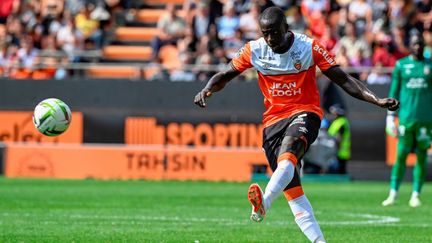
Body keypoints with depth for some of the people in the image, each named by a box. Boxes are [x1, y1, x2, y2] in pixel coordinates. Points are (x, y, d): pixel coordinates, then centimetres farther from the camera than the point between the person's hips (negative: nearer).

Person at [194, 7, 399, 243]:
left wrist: (377, 100, -15)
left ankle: (263, 202, -58)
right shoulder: (254, 50, 1)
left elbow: (344, 80, -5)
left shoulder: (309, 47, -6)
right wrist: (207, 90, -10)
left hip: (304, 112, -4)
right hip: (273, 120, 4)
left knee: (288, 150, -37)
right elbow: (225, 75, 12)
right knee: (292, 191, -5)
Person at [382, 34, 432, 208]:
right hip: (406, 117, -1)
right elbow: (393, 92, 8)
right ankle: (393, 194, 1)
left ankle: (415, 195, 7)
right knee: (401, 155, -4)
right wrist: (390, 116, 3)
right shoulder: (401, 65, 6)